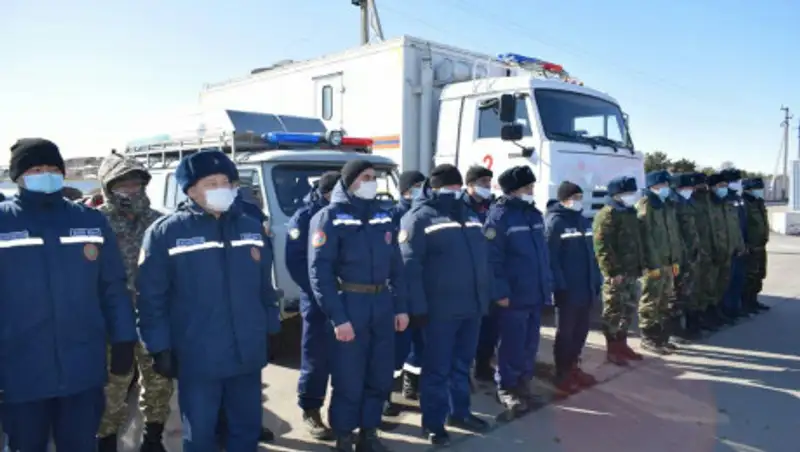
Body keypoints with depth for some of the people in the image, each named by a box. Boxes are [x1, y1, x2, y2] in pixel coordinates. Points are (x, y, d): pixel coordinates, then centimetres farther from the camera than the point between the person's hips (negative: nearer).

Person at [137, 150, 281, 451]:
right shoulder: (165, 232, -6)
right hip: (197, 359, -4)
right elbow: (151, 296, -6)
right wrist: (160, 347, -7)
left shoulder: (251, 228, 7)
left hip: (248, 355, 4)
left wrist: (271, 329, 12)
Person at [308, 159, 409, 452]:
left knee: (380, 376, 13)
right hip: (349, 305, -5)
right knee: (349, 380, 2)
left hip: (382, 305, 6)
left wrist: (401, 306, 7)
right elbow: (319, 271, -12)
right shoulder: (330, 217, -6)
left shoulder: (382, 216, 13)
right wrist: (337, 317, -17)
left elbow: (396, 265, 14)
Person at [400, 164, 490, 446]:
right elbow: (410, 265, -14)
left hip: (473, 306, 7)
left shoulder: (470, 216, 16)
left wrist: (486, 296, 15)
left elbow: (483, 258, 20)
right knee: (437, 368, 3)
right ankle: (433, 423, 17)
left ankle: (460, 412, 34)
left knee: (462, 364, 19)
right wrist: (418, 307, -18)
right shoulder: (419, 218, -7)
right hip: (440, 309, -7)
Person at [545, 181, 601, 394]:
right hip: (568, 289, -8)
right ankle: (562, 374, 15)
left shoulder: (585, 222, 14)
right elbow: (551, 257, -17)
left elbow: (591, 254, 17)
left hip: (587, 288, 8)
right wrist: (559, 285, -21)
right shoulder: (555, 222, -11)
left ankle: (573, 367, 31)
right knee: (566, 332, 3)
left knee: (581, 330, 15)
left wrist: (597, 281, 12)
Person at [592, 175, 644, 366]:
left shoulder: (629, 213, 17)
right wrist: (613, 271, -23)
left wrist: (640, 265, 18)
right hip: (616, 273, -9)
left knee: (628, 309, 16)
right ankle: (612, 349, 7)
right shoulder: (607, 215, -13)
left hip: (631, 271, 10)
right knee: (614, 311, -3)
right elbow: (603, 247, -20)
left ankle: (621, 344, 28)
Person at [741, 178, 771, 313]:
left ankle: (753, 301, 27)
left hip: (760, 247, 10)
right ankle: (746, 304, 5)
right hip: (750, 248, -10)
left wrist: (764, 240, 18)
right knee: (749, 277, -4)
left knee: (758, 276, 16)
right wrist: (745, 245, -23)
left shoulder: (759, 203, 13)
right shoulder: (744, 205, -17)